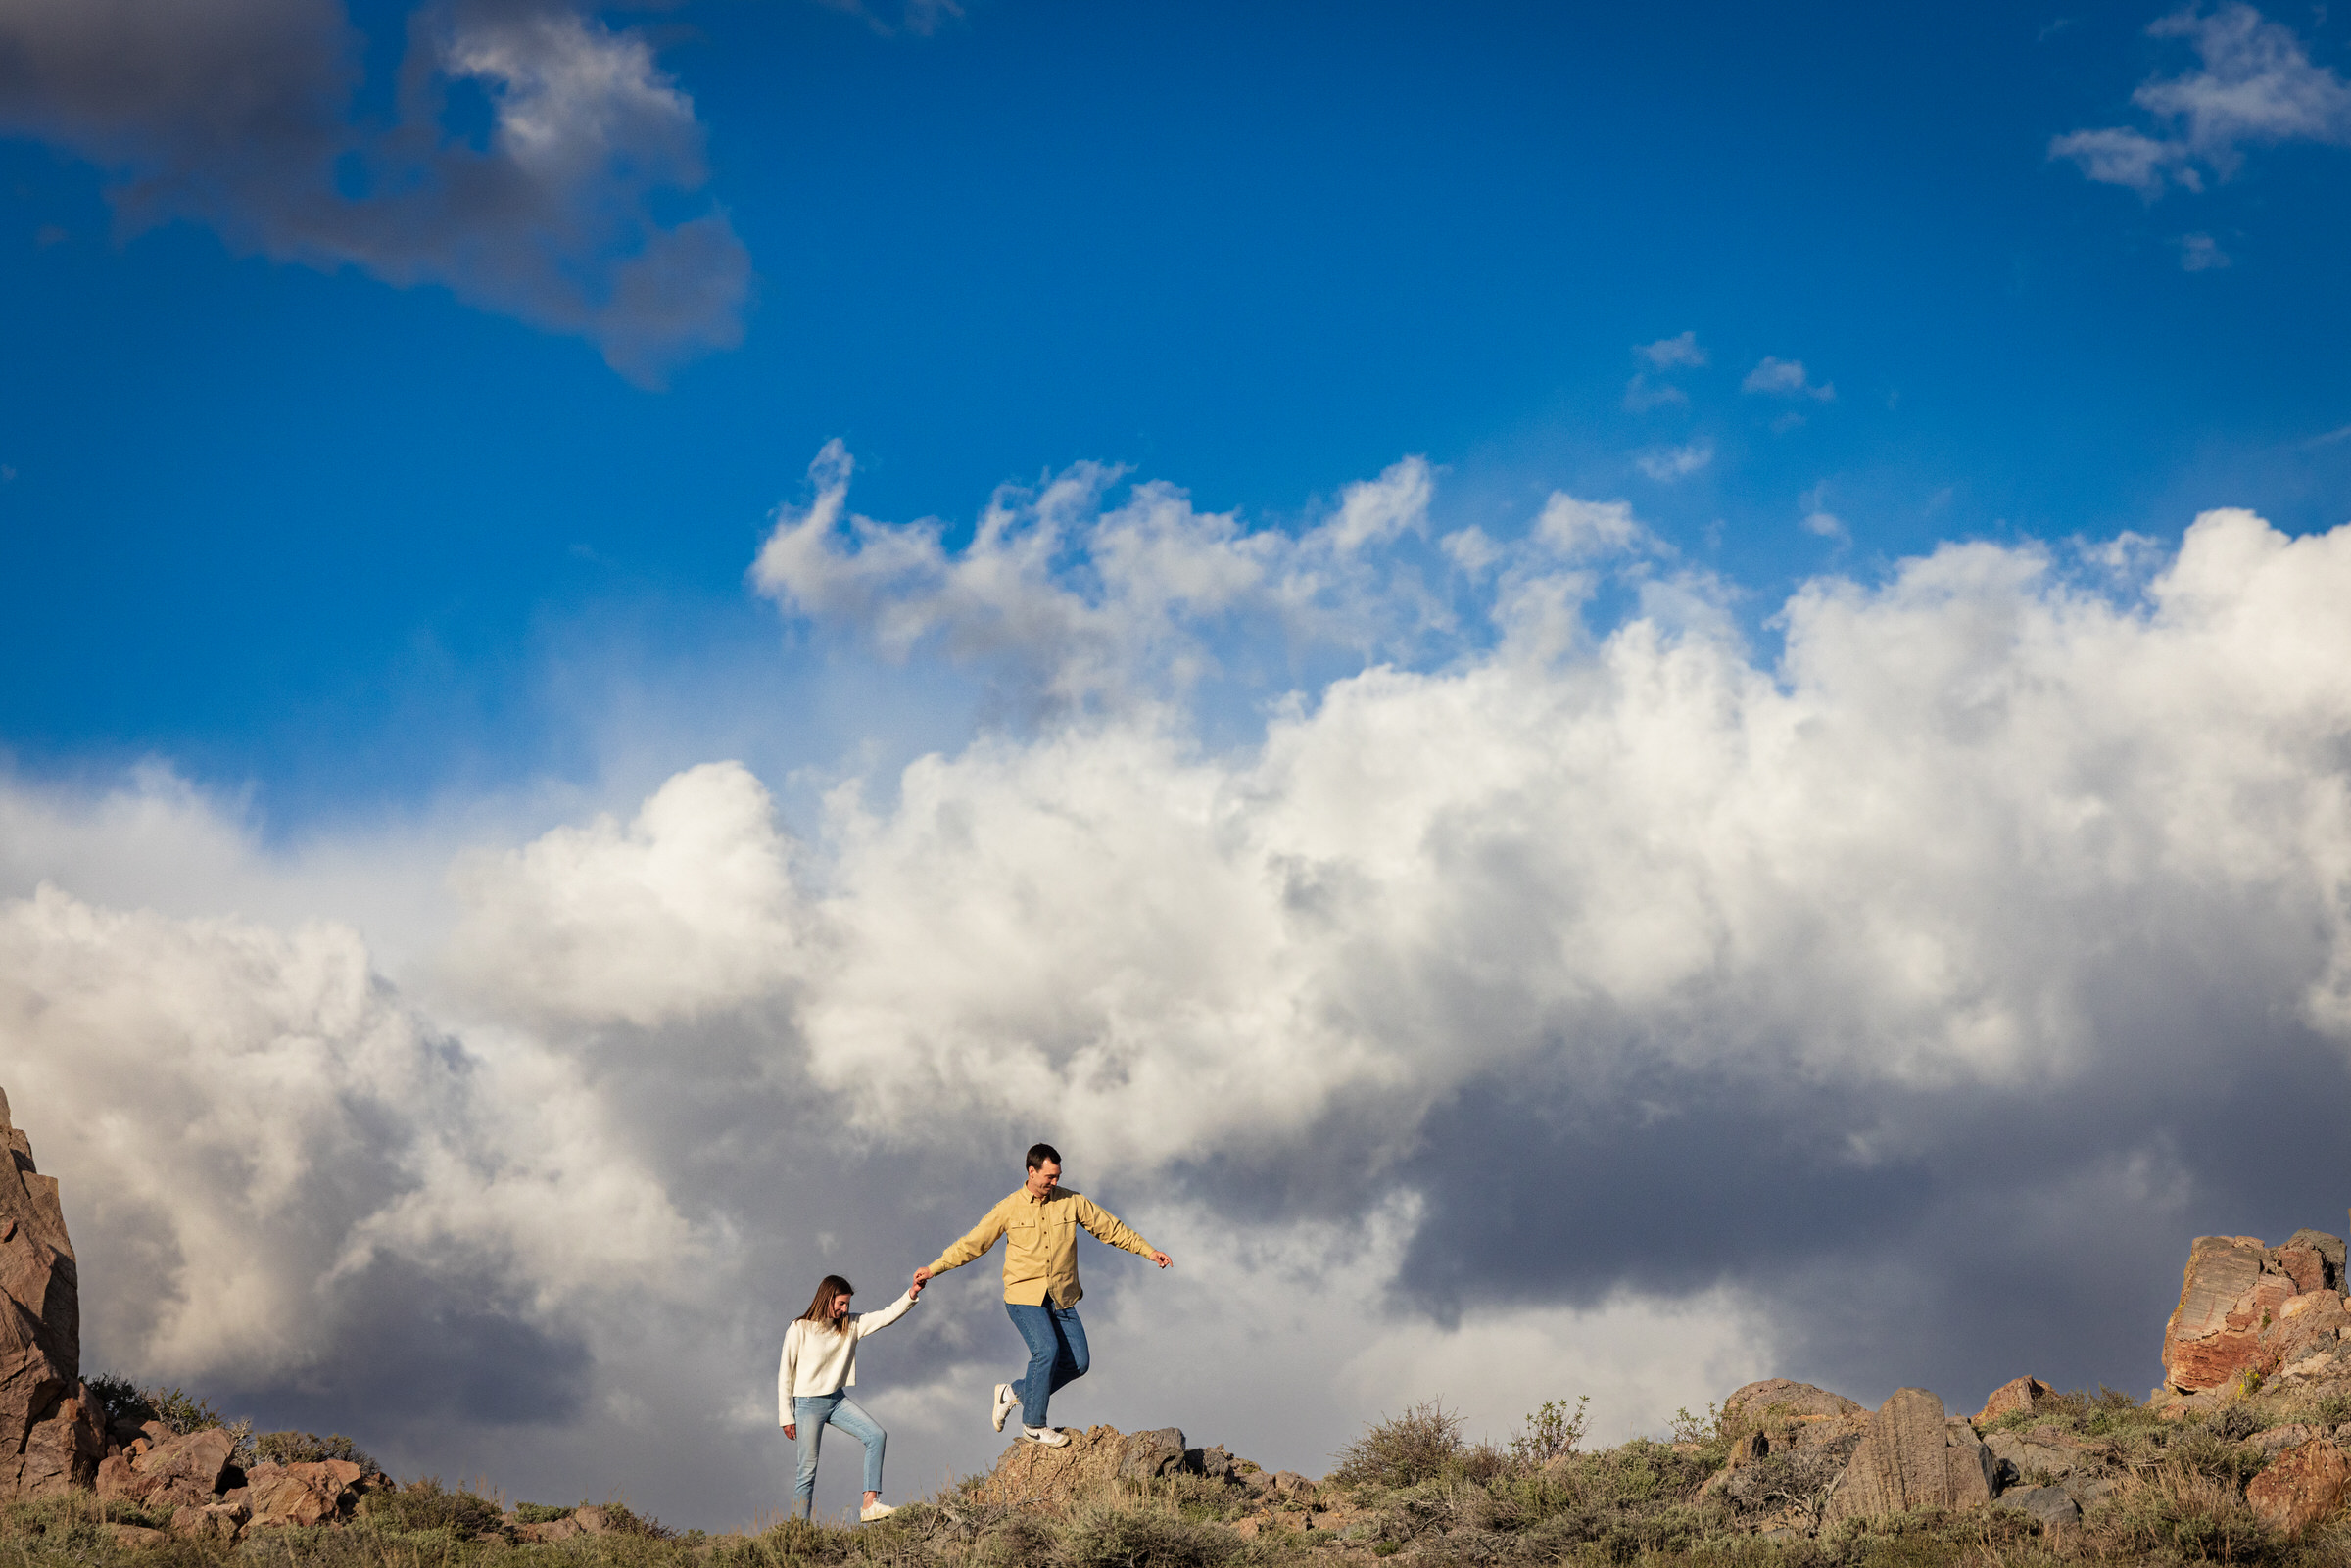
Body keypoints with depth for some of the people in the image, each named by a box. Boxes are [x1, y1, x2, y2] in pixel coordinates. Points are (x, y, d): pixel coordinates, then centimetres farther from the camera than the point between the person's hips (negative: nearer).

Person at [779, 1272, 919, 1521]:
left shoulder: (850, 1325, 4)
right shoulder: (800, 1329, -11)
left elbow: (886, 1316, -2)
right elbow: (785, 1374, -8)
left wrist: (912, 1294, -19)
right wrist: (786, 1417, -9)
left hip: (837, 1399, 5)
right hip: (808, 1404, -5)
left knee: (876, 1435, -13)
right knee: (808, 1470, -5)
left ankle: (870, 1504, -17)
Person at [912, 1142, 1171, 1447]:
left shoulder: (1072, 1202, 3)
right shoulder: (1009, 1209, -3)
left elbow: (1110, 1228, 11)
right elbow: (971, 1244, 2)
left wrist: (1148, 1251, 9)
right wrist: (932, 1270, -1)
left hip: (1062, 1298, 4)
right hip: (1024, 1296, -4)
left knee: (1077, 1362, -4)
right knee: (1047, 1350, -24)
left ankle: (1016, 1391, 17)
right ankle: (1033, 1425, -8)